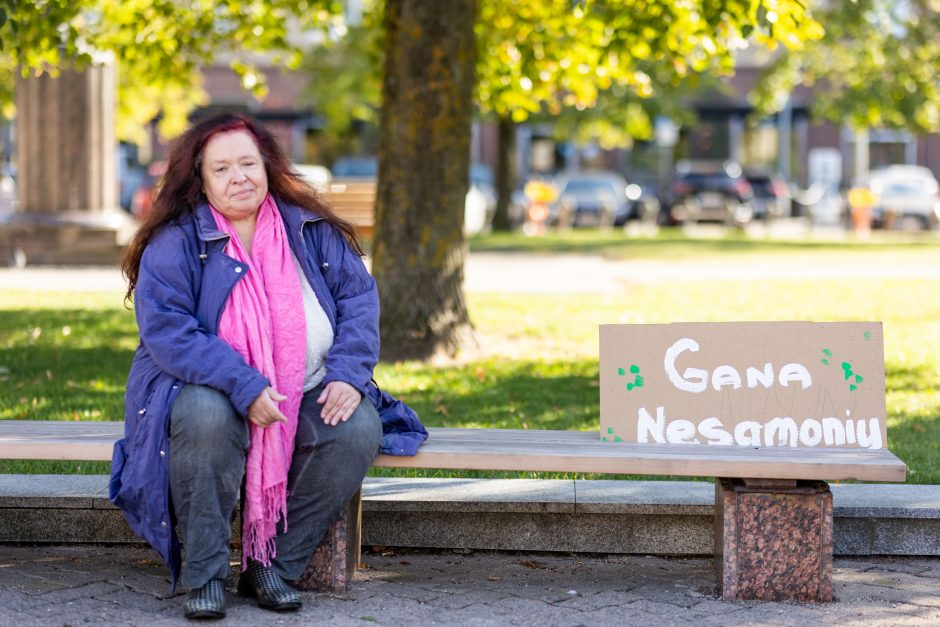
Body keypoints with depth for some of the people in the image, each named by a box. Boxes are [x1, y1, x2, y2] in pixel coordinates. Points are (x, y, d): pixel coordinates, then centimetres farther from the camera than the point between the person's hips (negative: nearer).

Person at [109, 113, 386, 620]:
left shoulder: (311, 231, 6)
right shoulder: (174, 243, -7)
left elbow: (358, 296, 4)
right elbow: (167, 331, -17)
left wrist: (349, 373, -14)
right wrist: (244, 388, -28)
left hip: (306, 397, 4)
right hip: (204, 389, -4)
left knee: (360, 428, -24)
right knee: (206, 417, -38)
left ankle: (274, 565, -11)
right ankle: (203, 574, -23)